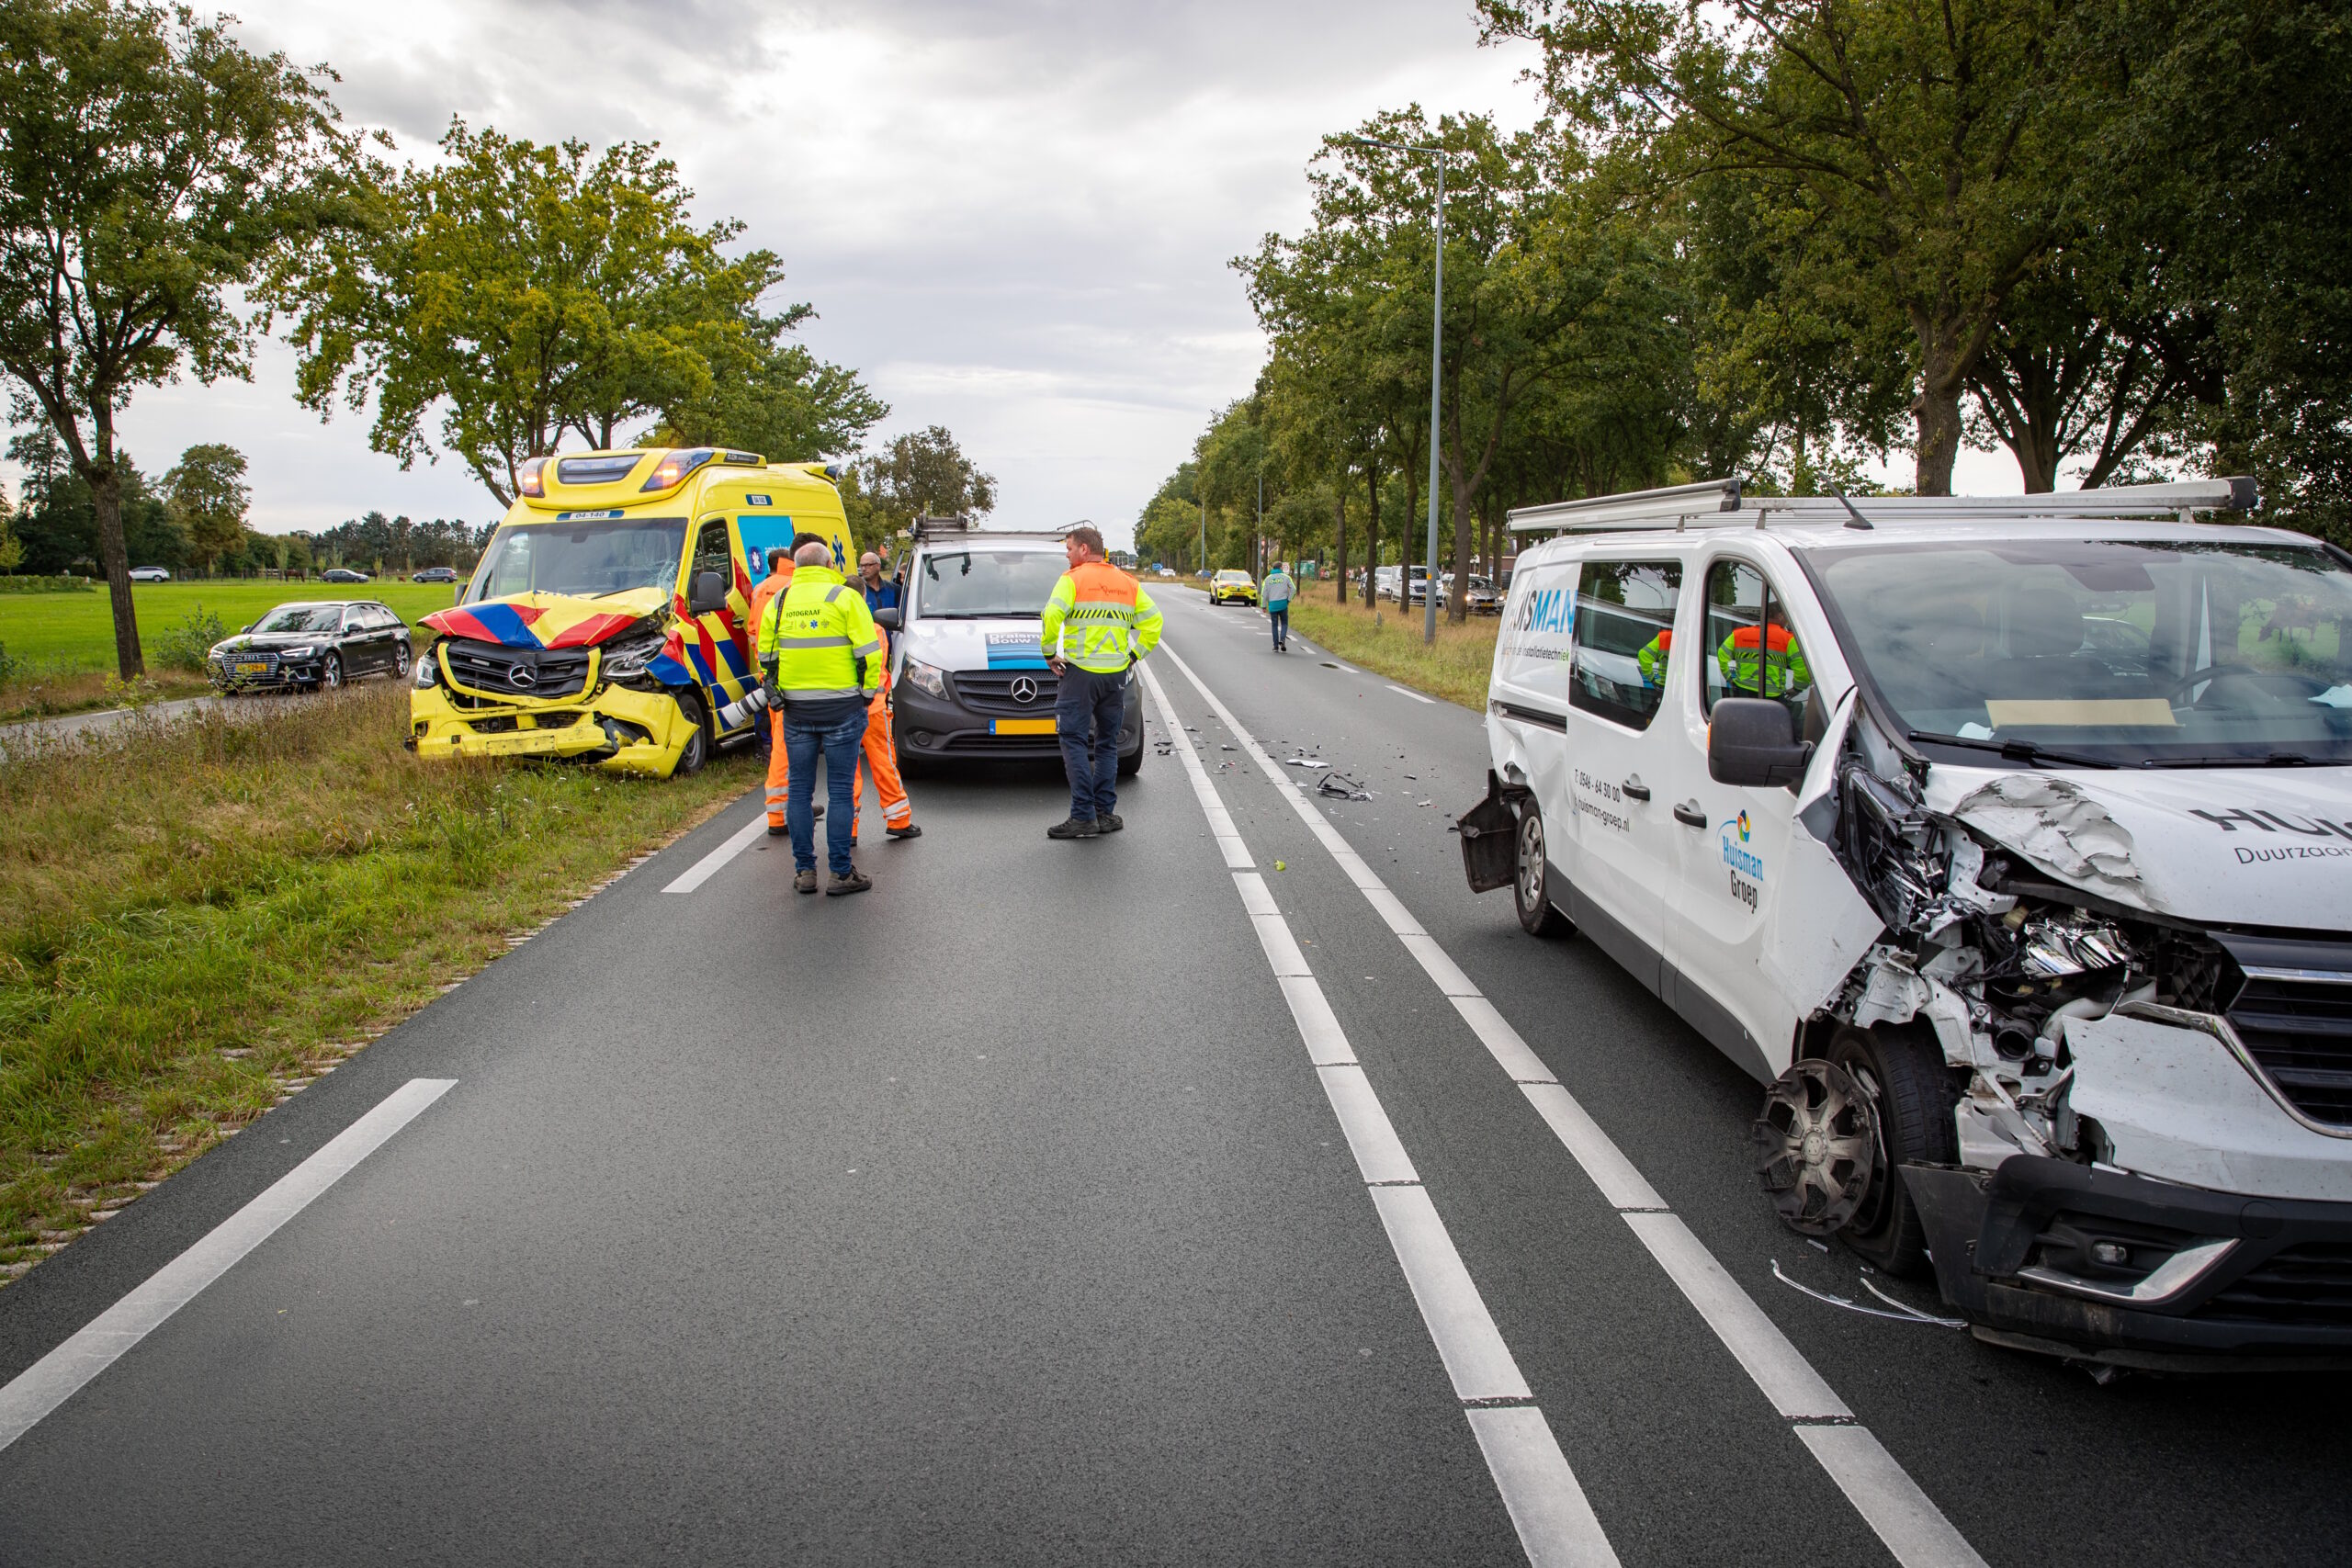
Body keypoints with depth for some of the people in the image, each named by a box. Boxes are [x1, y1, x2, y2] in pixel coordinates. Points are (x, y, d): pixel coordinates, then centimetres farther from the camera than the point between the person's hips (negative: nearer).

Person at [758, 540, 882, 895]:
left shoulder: (779, 602, 9)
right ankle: (841, 873, 4)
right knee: (840, 791, 2)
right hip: (841, 707, -3)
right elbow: (869, 652, -9)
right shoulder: (845, 597, -4)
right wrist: (867, 692, 3)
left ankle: (804, 871, 12)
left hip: (796, 709, 3)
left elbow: (766, 656, 13)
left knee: (799, 790, 10)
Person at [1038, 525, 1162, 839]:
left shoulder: (1073, 579, -6)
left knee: (1075, 742, -2)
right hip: (1116, 673, 6)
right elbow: (1153, 620, 12)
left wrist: (1050, 653, -7)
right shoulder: (1127, 583, 12)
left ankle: (1083, 816, -6)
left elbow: (1051, 615, -19)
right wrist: (1134, 654, 14)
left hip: (1081, 672, -6)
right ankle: (1105, 813, 14)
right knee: (1107, 744, 14)